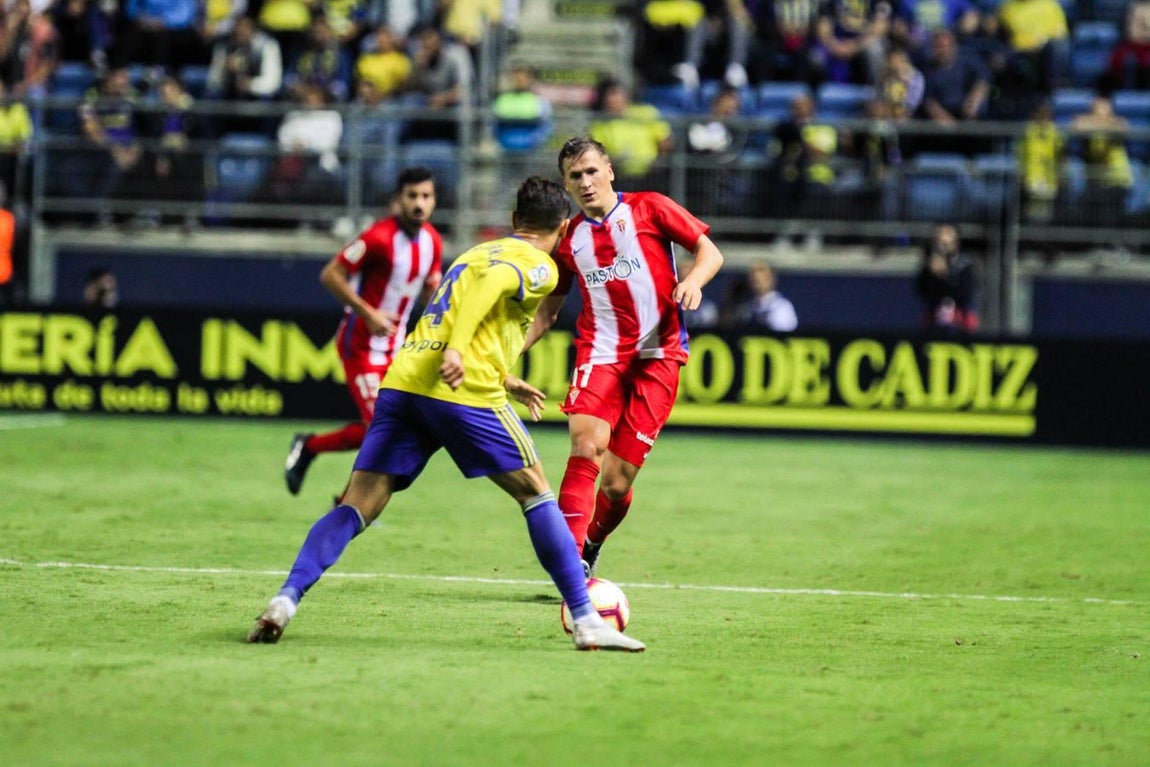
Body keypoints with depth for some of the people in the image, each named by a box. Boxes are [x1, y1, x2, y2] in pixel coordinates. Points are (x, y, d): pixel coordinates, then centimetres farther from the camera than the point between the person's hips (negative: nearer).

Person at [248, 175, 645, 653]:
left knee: (356, 507, 1)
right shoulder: (539, 266, 7)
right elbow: (490, 283, -15)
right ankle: (586, 623, 6)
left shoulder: (478, 251, 31)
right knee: (536, 493, 7)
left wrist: (503, 381, 46)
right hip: (462, 393, -6)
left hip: (401, 381, 6)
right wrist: (456, 349, -24)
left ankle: (286, 599, -18)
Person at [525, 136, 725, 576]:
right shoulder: (568, 238, 11)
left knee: (617, 482, -3)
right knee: (587, 446, -24)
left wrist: (693, 280, -18)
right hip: (599, 354, 2)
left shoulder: (649, 209, 2)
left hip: (657, 356, -2)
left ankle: (589, 549, 24)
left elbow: (709, 252, 3)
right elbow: (547, 311, 20)